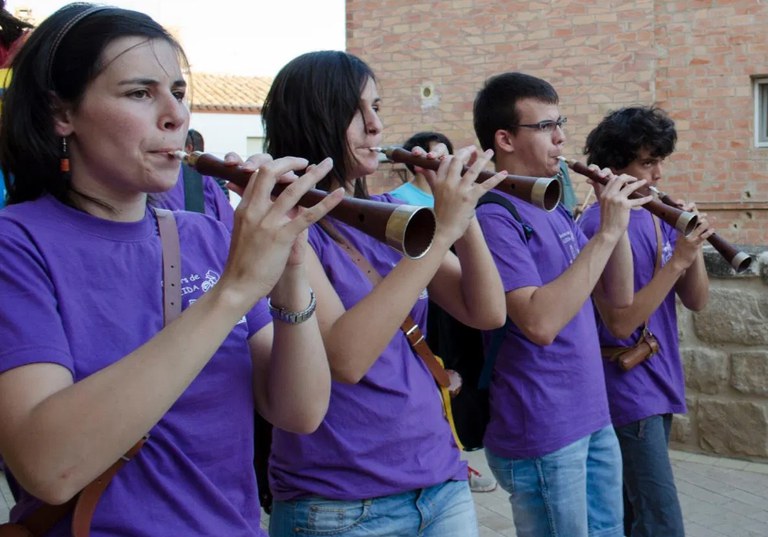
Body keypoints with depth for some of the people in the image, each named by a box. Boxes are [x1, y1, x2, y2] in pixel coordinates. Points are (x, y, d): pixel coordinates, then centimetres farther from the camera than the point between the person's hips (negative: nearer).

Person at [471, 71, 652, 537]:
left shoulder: (554, 209, 11)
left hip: (594, 421, 9)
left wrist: (617, 222, -4)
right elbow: (540, 322, -28)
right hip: (542, 438, -8)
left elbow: (618, 297, 10)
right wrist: (605, 233, -24)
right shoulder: (494, 218, -17)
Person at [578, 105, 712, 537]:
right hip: (629, 392, -8)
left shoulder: (661, 216, 8)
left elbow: (697, 302, 6)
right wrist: (677, 259, -22)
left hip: (661, 384, 8)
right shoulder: (599, 226, -16)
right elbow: (620, 323, -20)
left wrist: (694, 248, -12)